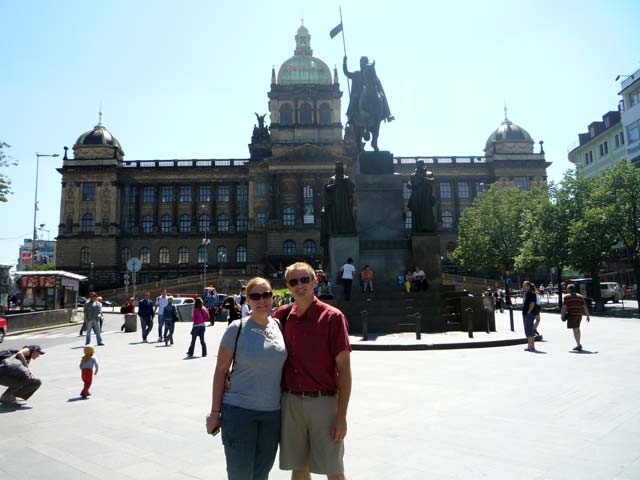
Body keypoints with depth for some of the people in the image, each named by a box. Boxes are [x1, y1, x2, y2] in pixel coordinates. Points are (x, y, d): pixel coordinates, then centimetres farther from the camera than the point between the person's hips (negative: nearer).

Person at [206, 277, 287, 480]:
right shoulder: (237, 329, -9)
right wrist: (215, 412, -5)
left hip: (272, 412, 4)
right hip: (239, 411, -4)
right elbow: (220, 371, -4)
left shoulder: (279, 326, 2)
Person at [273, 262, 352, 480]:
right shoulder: (282, 315, 4)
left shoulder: (332, 317, -9)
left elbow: (344, 369, -9)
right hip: (290, 402, 4)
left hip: (323, 402, -4)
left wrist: (342, 415, -11)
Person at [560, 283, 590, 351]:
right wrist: (587, 316, 10)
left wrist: (562, 315, -1)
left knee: (575, 330, -3)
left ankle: (579, 345, -9)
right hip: (579, 315, 6)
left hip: (571, 315, -6)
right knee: (577, 329, 20)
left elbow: (564, 307, -10)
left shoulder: (566, 297, -4)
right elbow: (585, 307, 7)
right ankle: (578, 345, 30)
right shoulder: (580, 296, 12)